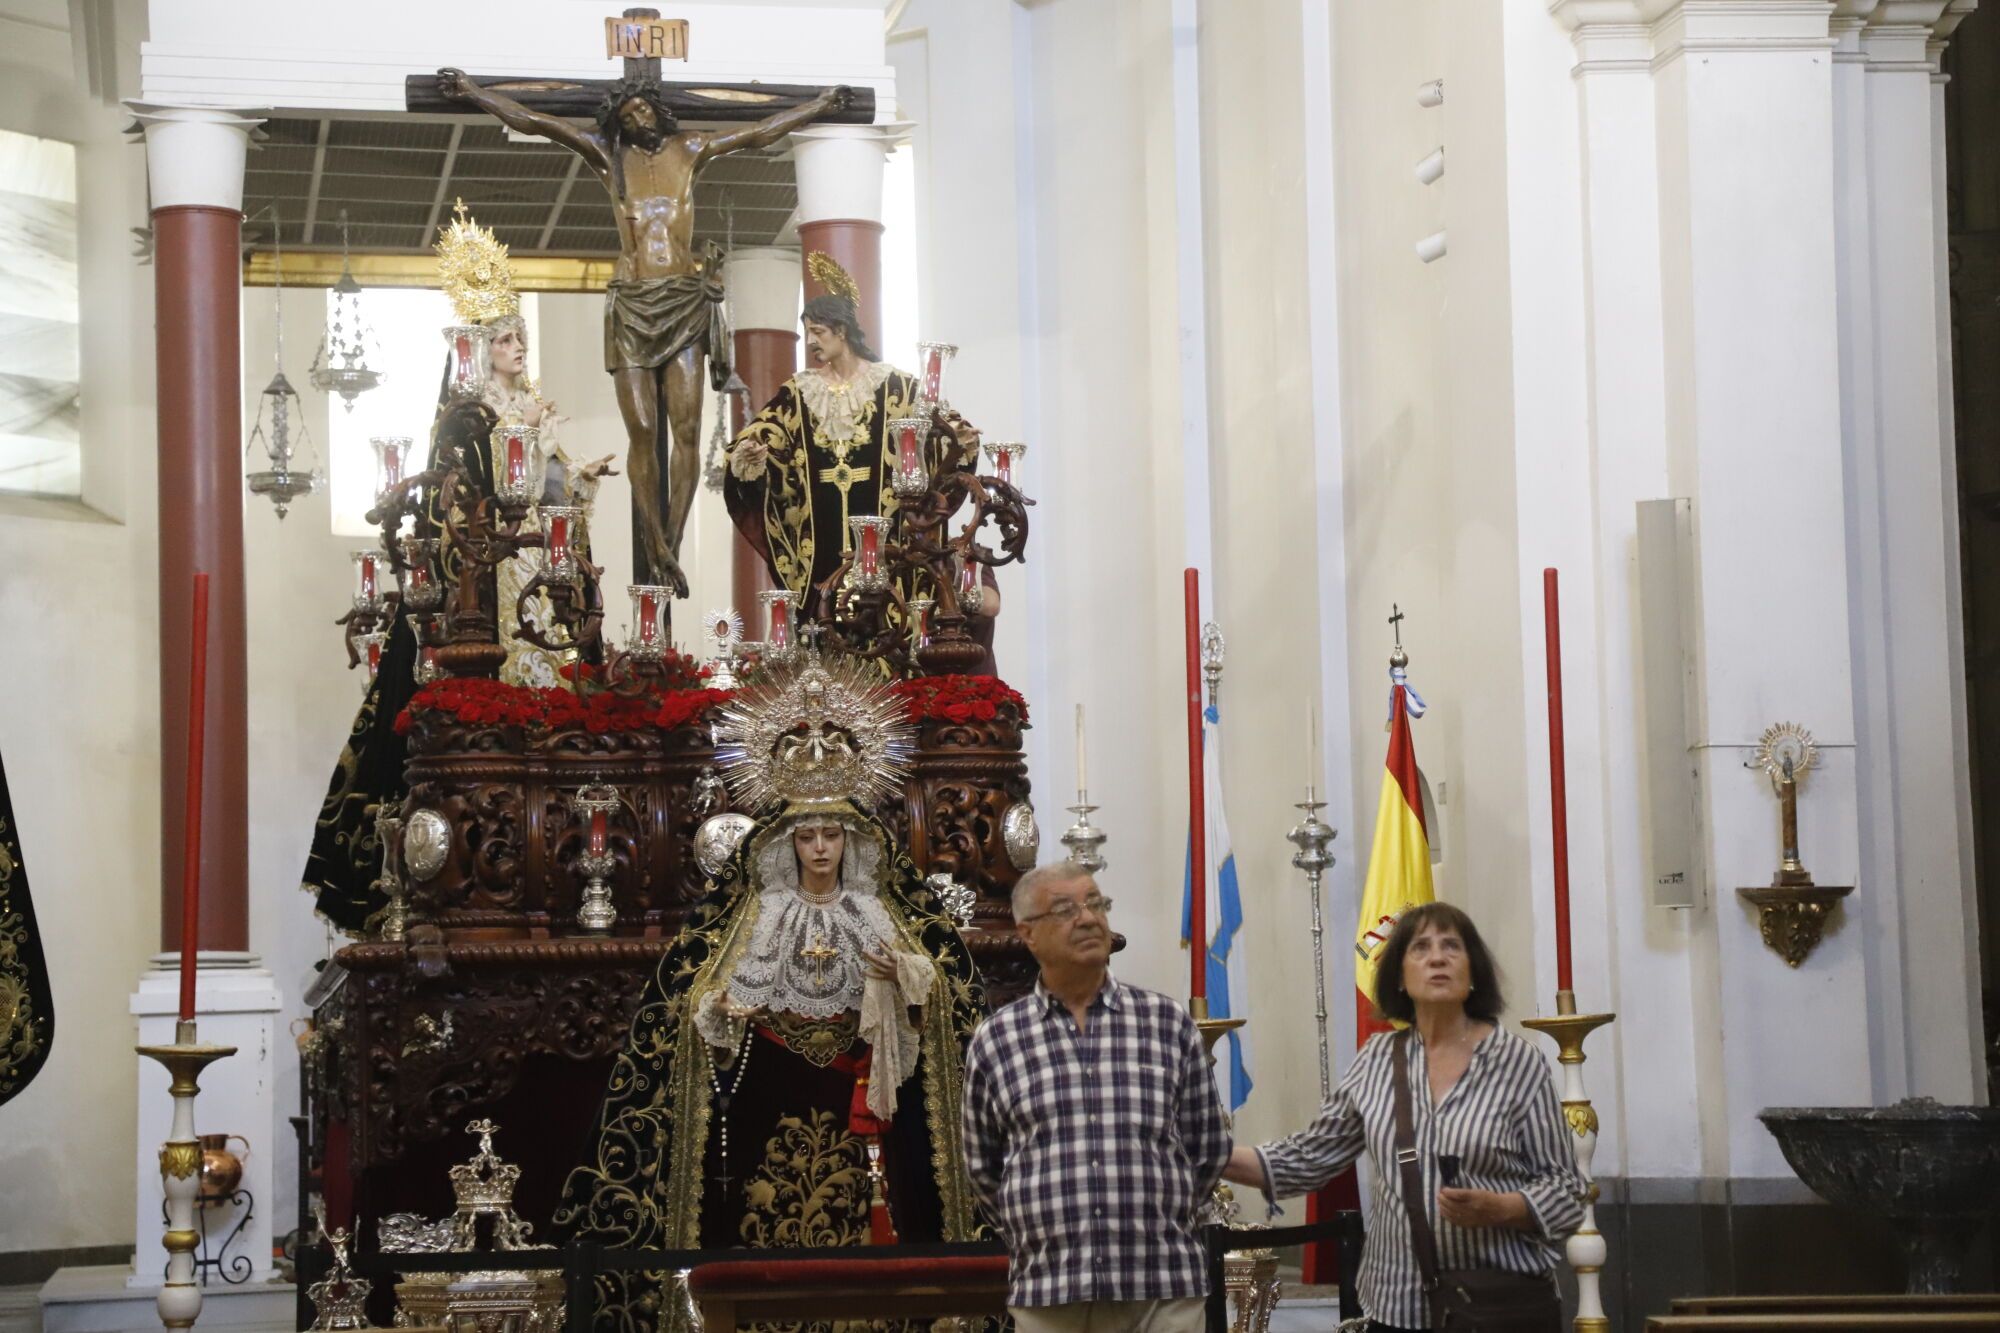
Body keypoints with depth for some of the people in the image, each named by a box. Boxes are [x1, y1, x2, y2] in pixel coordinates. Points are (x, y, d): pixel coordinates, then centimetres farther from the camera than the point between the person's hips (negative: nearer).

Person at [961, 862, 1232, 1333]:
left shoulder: (1170, 1024, 4)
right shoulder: (993, 1042, 4)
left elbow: (1210, 1146, 12)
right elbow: (983, 1166, 14)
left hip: (1163, 1291, 0)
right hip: (1045, 1295, 0)